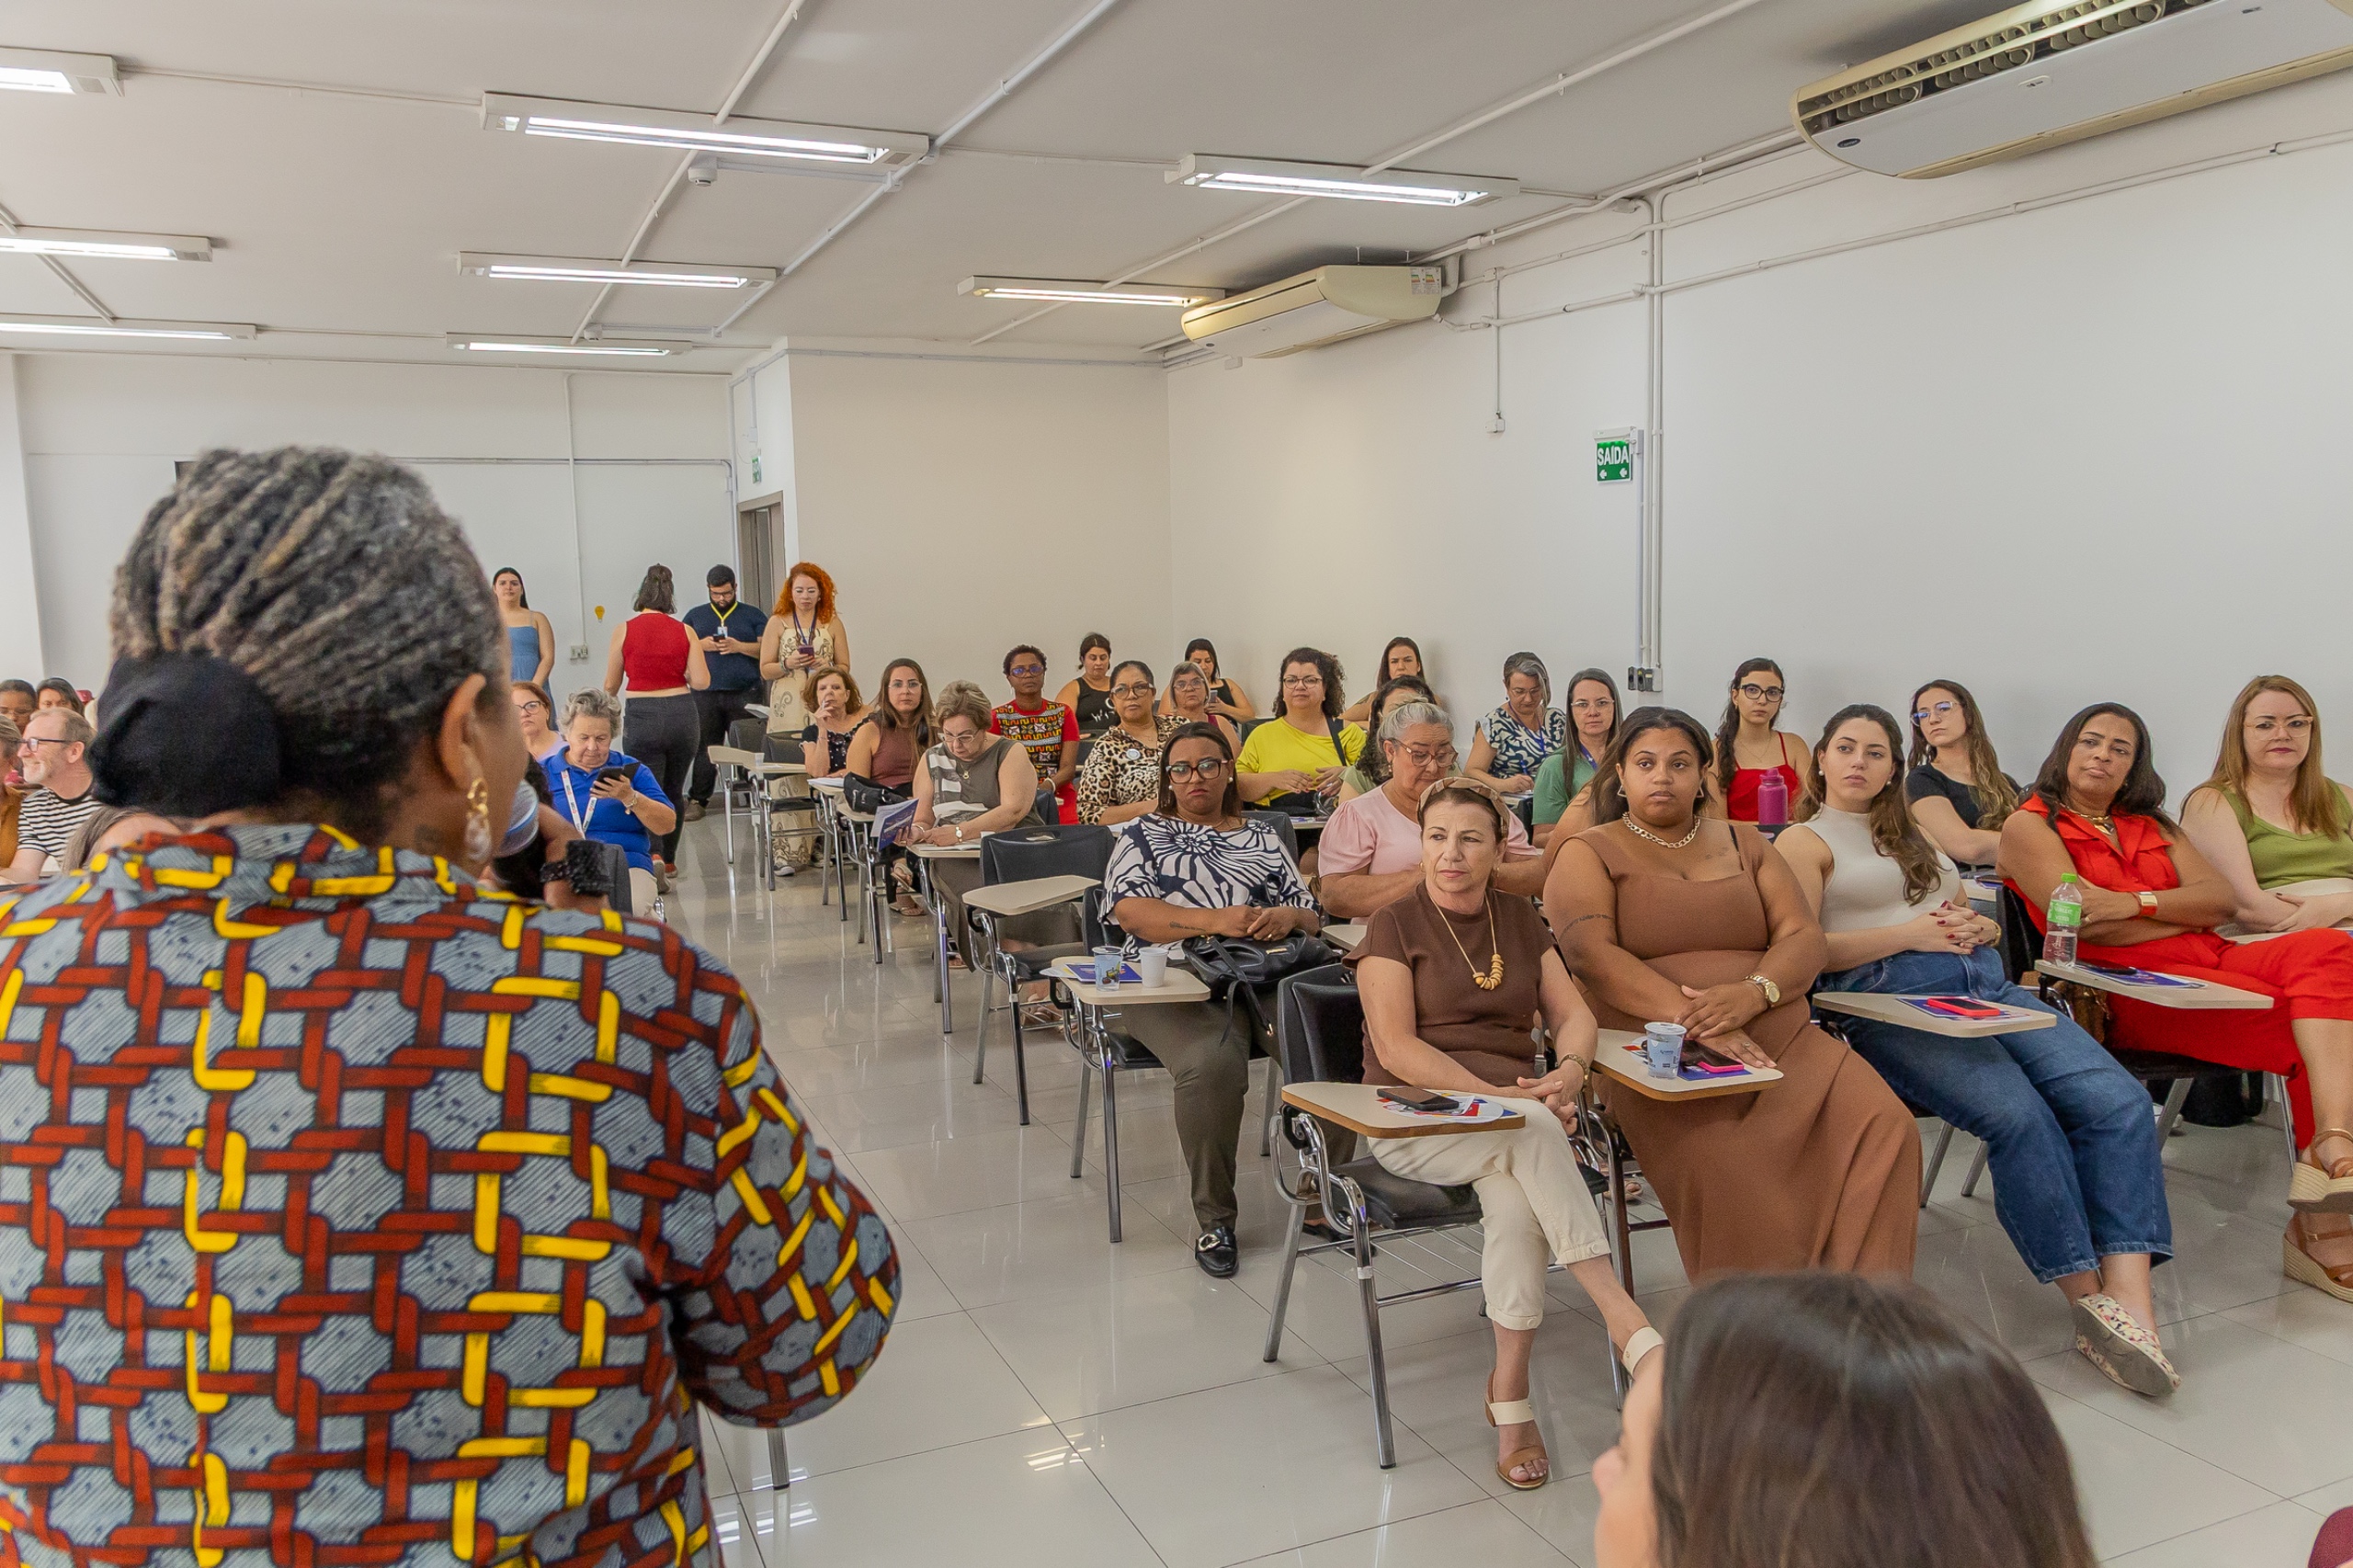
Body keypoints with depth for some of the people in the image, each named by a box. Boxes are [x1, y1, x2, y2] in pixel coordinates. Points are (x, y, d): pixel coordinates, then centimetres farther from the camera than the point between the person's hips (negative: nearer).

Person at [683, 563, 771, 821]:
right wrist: (701, 644, -5)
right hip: (706, 694, 2)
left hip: (745, 693, -1)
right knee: (704, 748, 1)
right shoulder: (695, 616, 16)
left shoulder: (753, 615, 10)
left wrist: (738, 646, -11)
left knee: (748, 747, -2)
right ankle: (697, 800, 6)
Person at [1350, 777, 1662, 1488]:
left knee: (1514, 1192, -31)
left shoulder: (1517, 917, 15)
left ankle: (1510, 1393, -23)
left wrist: (1569, 1070, -10)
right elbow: (1396, 1047, -11)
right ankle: (1625, 1321, -35)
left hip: (1512, 1106, 4)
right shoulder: (1396, 924, -1)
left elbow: (1573, 1012, 14)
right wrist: (1499, 1097, -20)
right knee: (1530, 1132, -34)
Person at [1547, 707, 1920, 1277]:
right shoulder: (1587, 854, 10)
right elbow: (1591, 954, -9)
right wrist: (1692, 1017, -22)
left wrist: (1752, 993, -14)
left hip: (1783, 1041, 4)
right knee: (1727, 1170, -34)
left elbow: (1804, 937, 9)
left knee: (1886, 1128, -24)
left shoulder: (1746, 845, 23)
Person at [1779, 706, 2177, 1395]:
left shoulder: (1913, 836, 32)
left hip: (1986, 982, 6)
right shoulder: (1805, 841, 12)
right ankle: (2088, 1298, -18)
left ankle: (2131, 1306, -27)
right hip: (1891, 997, -6)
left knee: (2118, 1100, -21)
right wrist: (1914, 932, -8)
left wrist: (1976, 927, 6)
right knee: (2018, 1113, -31)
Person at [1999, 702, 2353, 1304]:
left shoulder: (2151, 825, 28)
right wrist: (2189, 914, 2)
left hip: (2208, 963, 6)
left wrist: (2138, 902, -6)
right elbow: (2085, 921, -8)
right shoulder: (2029, 826, 8)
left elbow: (2224, 897, 11)